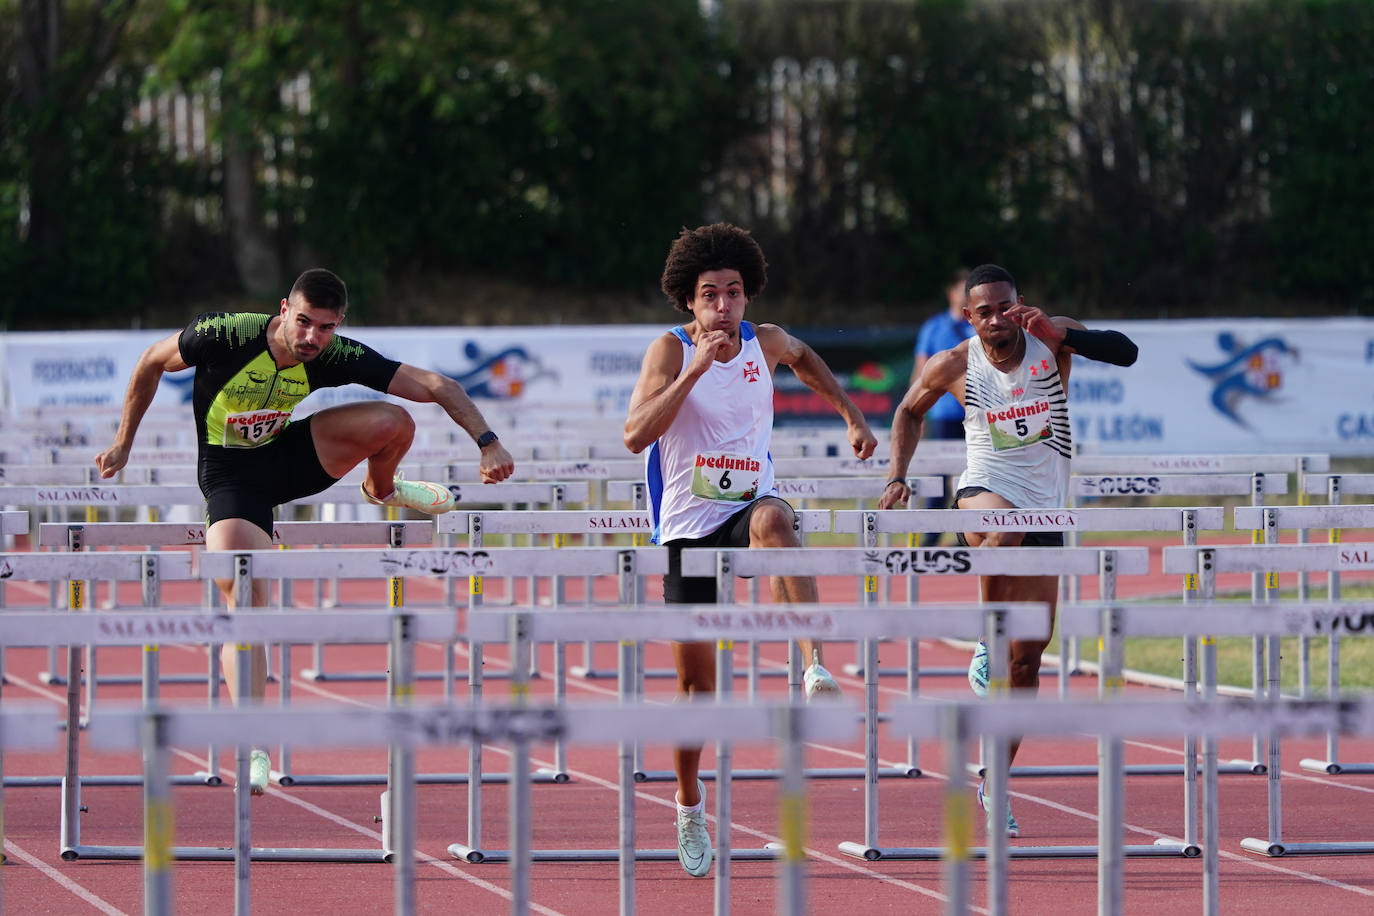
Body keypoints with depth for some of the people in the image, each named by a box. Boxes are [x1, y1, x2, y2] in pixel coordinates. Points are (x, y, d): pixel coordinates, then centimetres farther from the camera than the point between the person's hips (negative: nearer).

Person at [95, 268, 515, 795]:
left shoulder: (336, 358, -19)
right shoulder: (228, 335, -25)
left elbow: (437, 386, -17)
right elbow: (152, 362, -7)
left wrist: (487, 442, -29)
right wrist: (123, 445, -1)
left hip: (290, 459, 3)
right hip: (233, 479, -3)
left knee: (395, 421, -18)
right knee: (244, 603, -22)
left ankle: (382, 490, 18)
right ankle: (252, 747, -18)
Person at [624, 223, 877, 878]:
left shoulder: (766, 343, 2)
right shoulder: (670, 351, -8)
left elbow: (803, 357, 29)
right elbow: (635, 435, -22)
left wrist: (852, 416, 25)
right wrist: (696, 368, -28)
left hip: (748, 506, 1)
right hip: (688, 525, -1)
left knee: (772, 519, -40)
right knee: (697, 684, 4)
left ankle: (815, 669, -50)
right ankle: (690, 809, 26)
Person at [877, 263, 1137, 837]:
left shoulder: (1051, 341, -6)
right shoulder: (955, 367, -5)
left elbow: (1125, 352, -18)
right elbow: (909, 411, 14)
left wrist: (1058, 333, -30)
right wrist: (897, 477, 3)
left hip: (1045, 508, 2)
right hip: (985, 490, -2)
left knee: (1028, 659, 2)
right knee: (1005, 527, -42)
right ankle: (986, 644, -24)